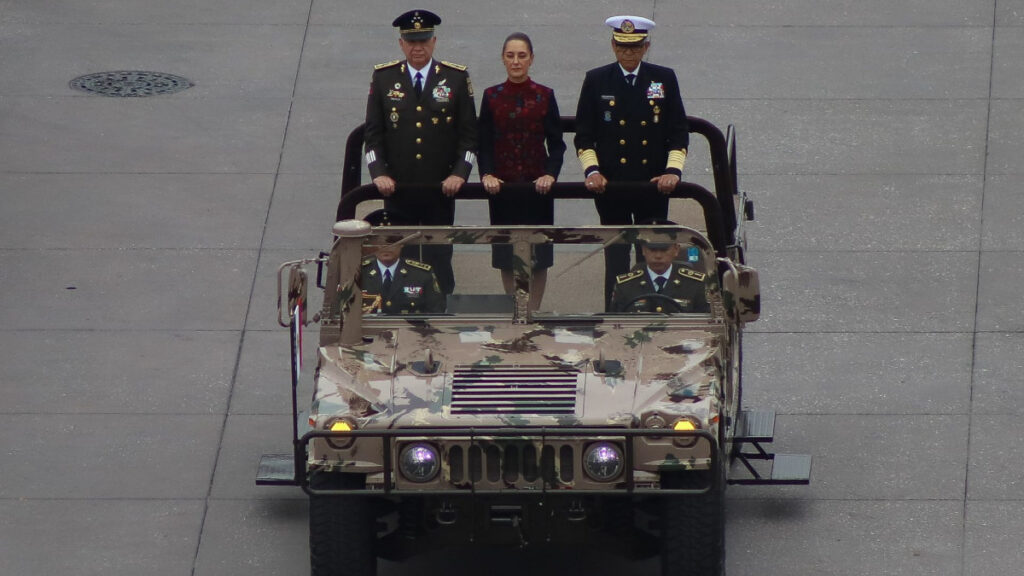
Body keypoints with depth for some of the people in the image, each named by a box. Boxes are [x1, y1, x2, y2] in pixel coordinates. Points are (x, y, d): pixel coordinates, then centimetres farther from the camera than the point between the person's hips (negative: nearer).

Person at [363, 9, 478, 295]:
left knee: (439, 261, 2)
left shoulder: (456, 78, 2)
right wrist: (379, 173, -8)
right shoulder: (384, 77, 4)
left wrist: (459, 174, -10)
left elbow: (469, 133, 2)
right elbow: (372, 132, 4)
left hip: (441, 188, -1)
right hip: (397, 190, 1)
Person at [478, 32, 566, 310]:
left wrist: (550, 174, -15)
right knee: (507, 255, 4)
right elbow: (484, 144, 1)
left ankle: (533, 311, 11)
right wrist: (487, 175, -15)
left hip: (537, 185, 0)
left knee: (538, 255, 2)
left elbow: (556, 143, 1)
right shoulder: (491, 97, 2)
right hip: (502, 185, 0)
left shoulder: (544, 96, 1)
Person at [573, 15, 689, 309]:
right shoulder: (597, 81, 4)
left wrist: (672, 171, -9)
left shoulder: (664, 79, 5)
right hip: (611, 185, -1)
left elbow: (679, 132, 5)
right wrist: (591, 171, -11)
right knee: (616, 259, 0)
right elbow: (584, 135, 4)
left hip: (654, 186, 1)